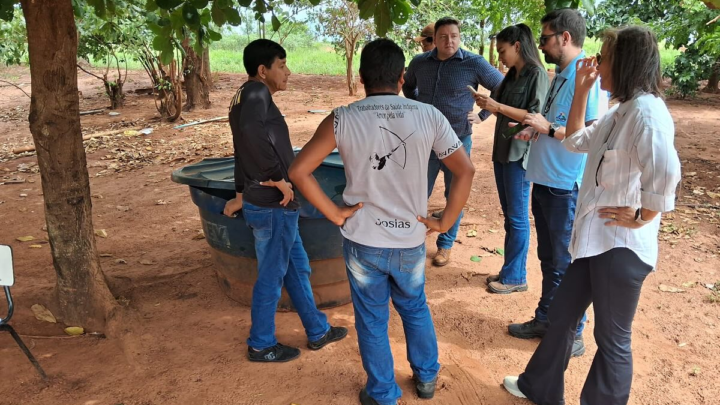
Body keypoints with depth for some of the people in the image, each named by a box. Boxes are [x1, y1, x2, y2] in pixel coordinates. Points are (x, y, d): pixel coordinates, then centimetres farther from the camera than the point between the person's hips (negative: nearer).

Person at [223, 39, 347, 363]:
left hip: (275, 206, 10)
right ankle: (261, 346, 25)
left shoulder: (245, 98, 15)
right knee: (271, 278, 6)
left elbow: (244, 148, 23)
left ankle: (318, 331, 34)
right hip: (273, 207, -10)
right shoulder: (256, 93, -16)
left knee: (298, 269, 19)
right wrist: (278, 177, -27)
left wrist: (242, 196, 31)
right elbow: (252, 130, -37)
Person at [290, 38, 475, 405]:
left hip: (363, 241, -1)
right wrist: (445, 221, 1)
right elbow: (465, 171, -5)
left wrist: (335, 214, -7)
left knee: (372, 321, 17)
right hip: (411, 241, 2)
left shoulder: (342, 119, -11)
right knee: (415, 309, 27)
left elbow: (298, 171, -12)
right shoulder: (429, 116, -7)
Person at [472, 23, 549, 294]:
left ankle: (515, 277, 8)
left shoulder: (537, 75, -10)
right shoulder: (511, 76, 14)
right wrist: (487, 103, 0)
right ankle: (509, 271, 23)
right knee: (509, 216, 13)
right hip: (502, 152, 8)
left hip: (519, 155, -8)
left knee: (517, 218, -1)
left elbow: (538, 117, -17)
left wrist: (499, 107, -20)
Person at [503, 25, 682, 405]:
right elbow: (576, 141, 19)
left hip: (622, 244, -10)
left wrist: (642, 217, -20)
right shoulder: (620, 110, 11)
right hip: (594, 237, 10)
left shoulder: (646, 111, -20)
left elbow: (665, 170, -35)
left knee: (612, 337, 9)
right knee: (561, 315, 20)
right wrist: (581, 91, 10)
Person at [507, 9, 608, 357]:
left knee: (566, 265, 3)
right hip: (545, 181, 9)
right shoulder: (561, 76, 12)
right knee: (548, 259, 20)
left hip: (567, 188, -9)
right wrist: (535, 130, 5)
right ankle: (545, 320, 35)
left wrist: (548, 128, -21)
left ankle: (572, 335, 20)